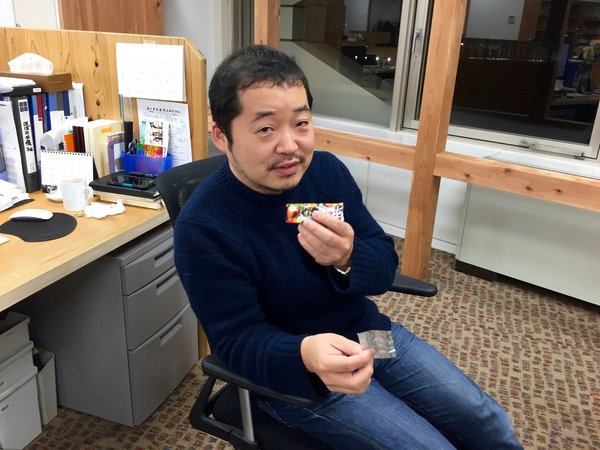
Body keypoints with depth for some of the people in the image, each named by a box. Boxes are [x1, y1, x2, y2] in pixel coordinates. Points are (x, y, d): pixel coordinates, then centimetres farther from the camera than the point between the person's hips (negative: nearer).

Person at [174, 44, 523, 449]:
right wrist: (305, 354, -42)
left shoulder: (327, 170, -8)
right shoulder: (201, 228, -22)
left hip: (368, 332, 5)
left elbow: (386, 267, -5)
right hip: (289, 370, -4)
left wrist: (347, 259, -29)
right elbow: (238, 340, -20)